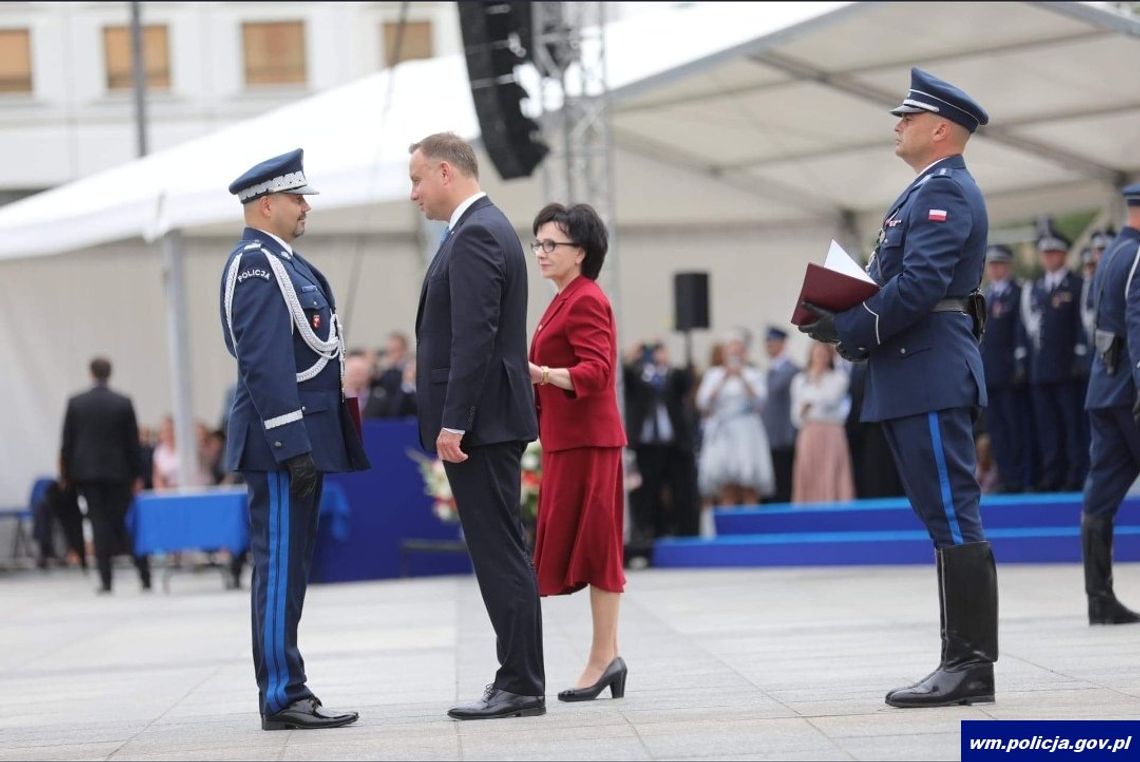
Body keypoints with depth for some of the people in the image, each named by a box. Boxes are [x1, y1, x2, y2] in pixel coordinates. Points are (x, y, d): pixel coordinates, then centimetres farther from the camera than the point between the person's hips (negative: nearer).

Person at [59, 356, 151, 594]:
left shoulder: (75, 403, -1)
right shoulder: (123, 403, -2)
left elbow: (67, 442, 1)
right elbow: (133, 442, 0)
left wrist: (65, 474, 10)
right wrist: (136, 476, 7)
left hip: (86, 471, 0)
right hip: (117, 471, 0)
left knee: (99, 523, 1)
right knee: (124, 524, 6)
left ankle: (106, 581, -5)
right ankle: (145, 577, 2)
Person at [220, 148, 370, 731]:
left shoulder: (280, 261, 19)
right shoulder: (256, 264, -13)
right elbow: (263, 361, -21)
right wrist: (293, 443, -25)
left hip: (302, 440, 10)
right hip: (283, 441, -10)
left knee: (288, 567, 10)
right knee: (280, 566, -8)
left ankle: (287, 691, 14)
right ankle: (281, 698, -7)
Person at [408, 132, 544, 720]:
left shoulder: (475, 236, -14)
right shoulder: (485, 228, 18)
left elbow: (474, 336, -21)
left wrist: (453, 423, -22)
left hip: (479, 422, -10)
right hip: (487, 423, 10)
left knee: (500, 552, -7)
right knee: (501, 552, 11)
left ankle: (521, 686, -5)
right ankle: (519, 679, 14)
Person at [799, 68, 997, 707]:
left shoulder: (946, 190, -10)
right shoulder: (933, 190, 22)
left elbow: (920, 283, -21)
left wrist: (850, 330, -14)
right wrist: (848, 325, 5)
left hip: (931, 380, -11)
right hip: (915, 379, 11)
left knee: (952, 517, -9)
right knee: (948, 518, 9)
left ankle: (972, 665, -9)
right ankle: (966, 661, 12)